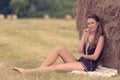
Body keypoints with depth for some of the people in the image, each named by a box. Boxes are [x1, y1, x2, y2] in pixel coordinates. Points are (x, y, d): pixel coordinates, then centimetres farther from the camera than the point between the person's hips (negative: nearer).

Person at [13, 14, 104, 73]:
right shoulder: (87, 35, 16)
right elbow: (79, 50, 2)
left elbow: (95, 56, -10)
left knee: (56, 67, -22)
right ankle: (40, 69, -18)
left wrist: (83, 55, 5)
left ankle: (28, 71, -24)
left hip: (88, 65, -7)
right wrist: (84, 36, 0)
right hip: (79, 61, 7)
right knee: (59, 48, -13)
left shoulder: (100, 38, -5)